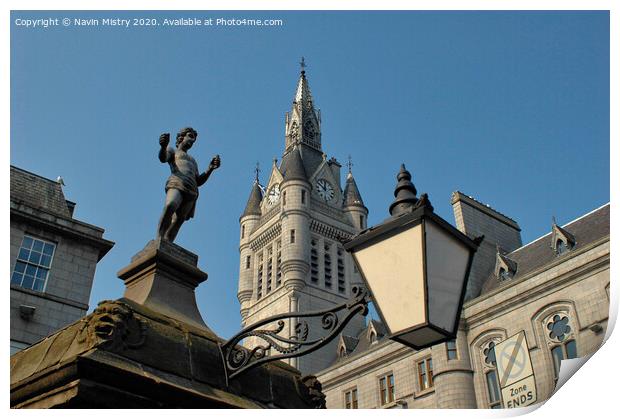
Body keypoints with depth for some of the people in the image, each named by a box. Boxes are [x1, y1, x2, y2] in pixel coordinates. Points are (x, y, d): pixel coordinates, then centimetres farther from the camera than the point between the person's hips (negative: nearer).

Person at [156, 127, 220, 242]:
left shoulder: (193, 161, 40)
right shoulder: (172, 151, 25)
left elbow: (199, 182, 28)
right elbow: (163, 158, 0)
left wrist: (210, 169, 12)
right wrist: (163, 146, -24)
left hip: (191, 191, 5)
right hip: (176, 183, -5)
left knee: (178, 220, -9)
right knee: (169, 206, -32)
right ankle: (159, 240, -40)